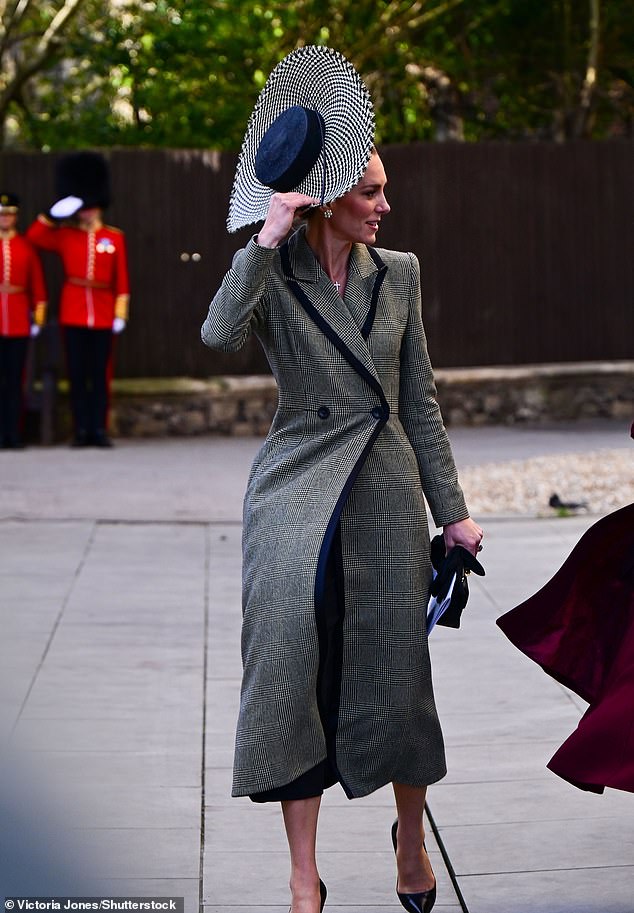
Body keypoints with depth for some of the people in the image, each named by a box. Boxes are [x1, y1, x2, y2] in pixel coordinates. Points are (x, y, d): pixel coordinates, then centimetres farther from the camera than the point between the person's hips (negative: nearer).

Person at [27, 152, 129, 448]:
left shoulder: (115, 237, 5)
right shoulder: (66, 235, 8)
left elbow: (122, 279, 3)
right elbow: (34, 237, 3)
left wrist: (121, 312, -4)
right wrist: (55, 213, -5)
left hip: (103, 314, -1)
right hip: (73, 313, 1)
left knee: (101, 374, 2)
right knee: (77, 374, 1)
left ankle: (99, 429, 5)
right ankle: (81, 430, 4)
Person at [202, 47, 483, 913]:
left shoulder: (398, 273, 7)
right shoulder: (273, 276, -2)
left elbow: (419, 399, 10)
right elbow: (219, 334, -24)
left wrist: (451, 508, 9)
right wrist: (268, 237, -28)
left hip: (387, 492, 3)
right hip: (297, 496, -2)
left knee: (395, 673, 6)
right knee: (295, 670, -3)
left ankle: (412, 839, 30)